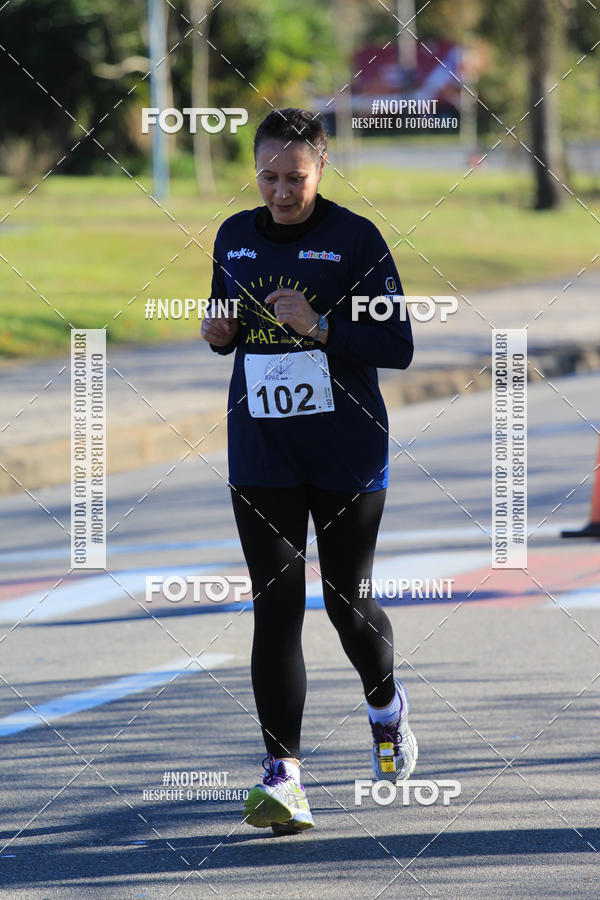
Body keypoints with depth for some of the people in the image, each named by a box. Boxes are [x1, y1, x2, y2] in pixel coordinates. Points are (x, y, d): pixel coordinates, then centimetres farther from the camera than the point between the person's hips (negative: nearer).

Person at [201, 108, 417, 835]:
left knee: (347, 598, 9)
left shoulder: (357, 240, -7)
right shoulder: (234, 238, 6)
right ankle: (283, 775, -12)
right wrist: (218, 333, -4)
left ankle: (385, 706, 42)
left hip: (347, 454, -2)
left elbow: (398, 347, -10)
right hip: (262, 456, 2)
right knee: (276, 606, -8)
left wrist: (319, 326, -23)